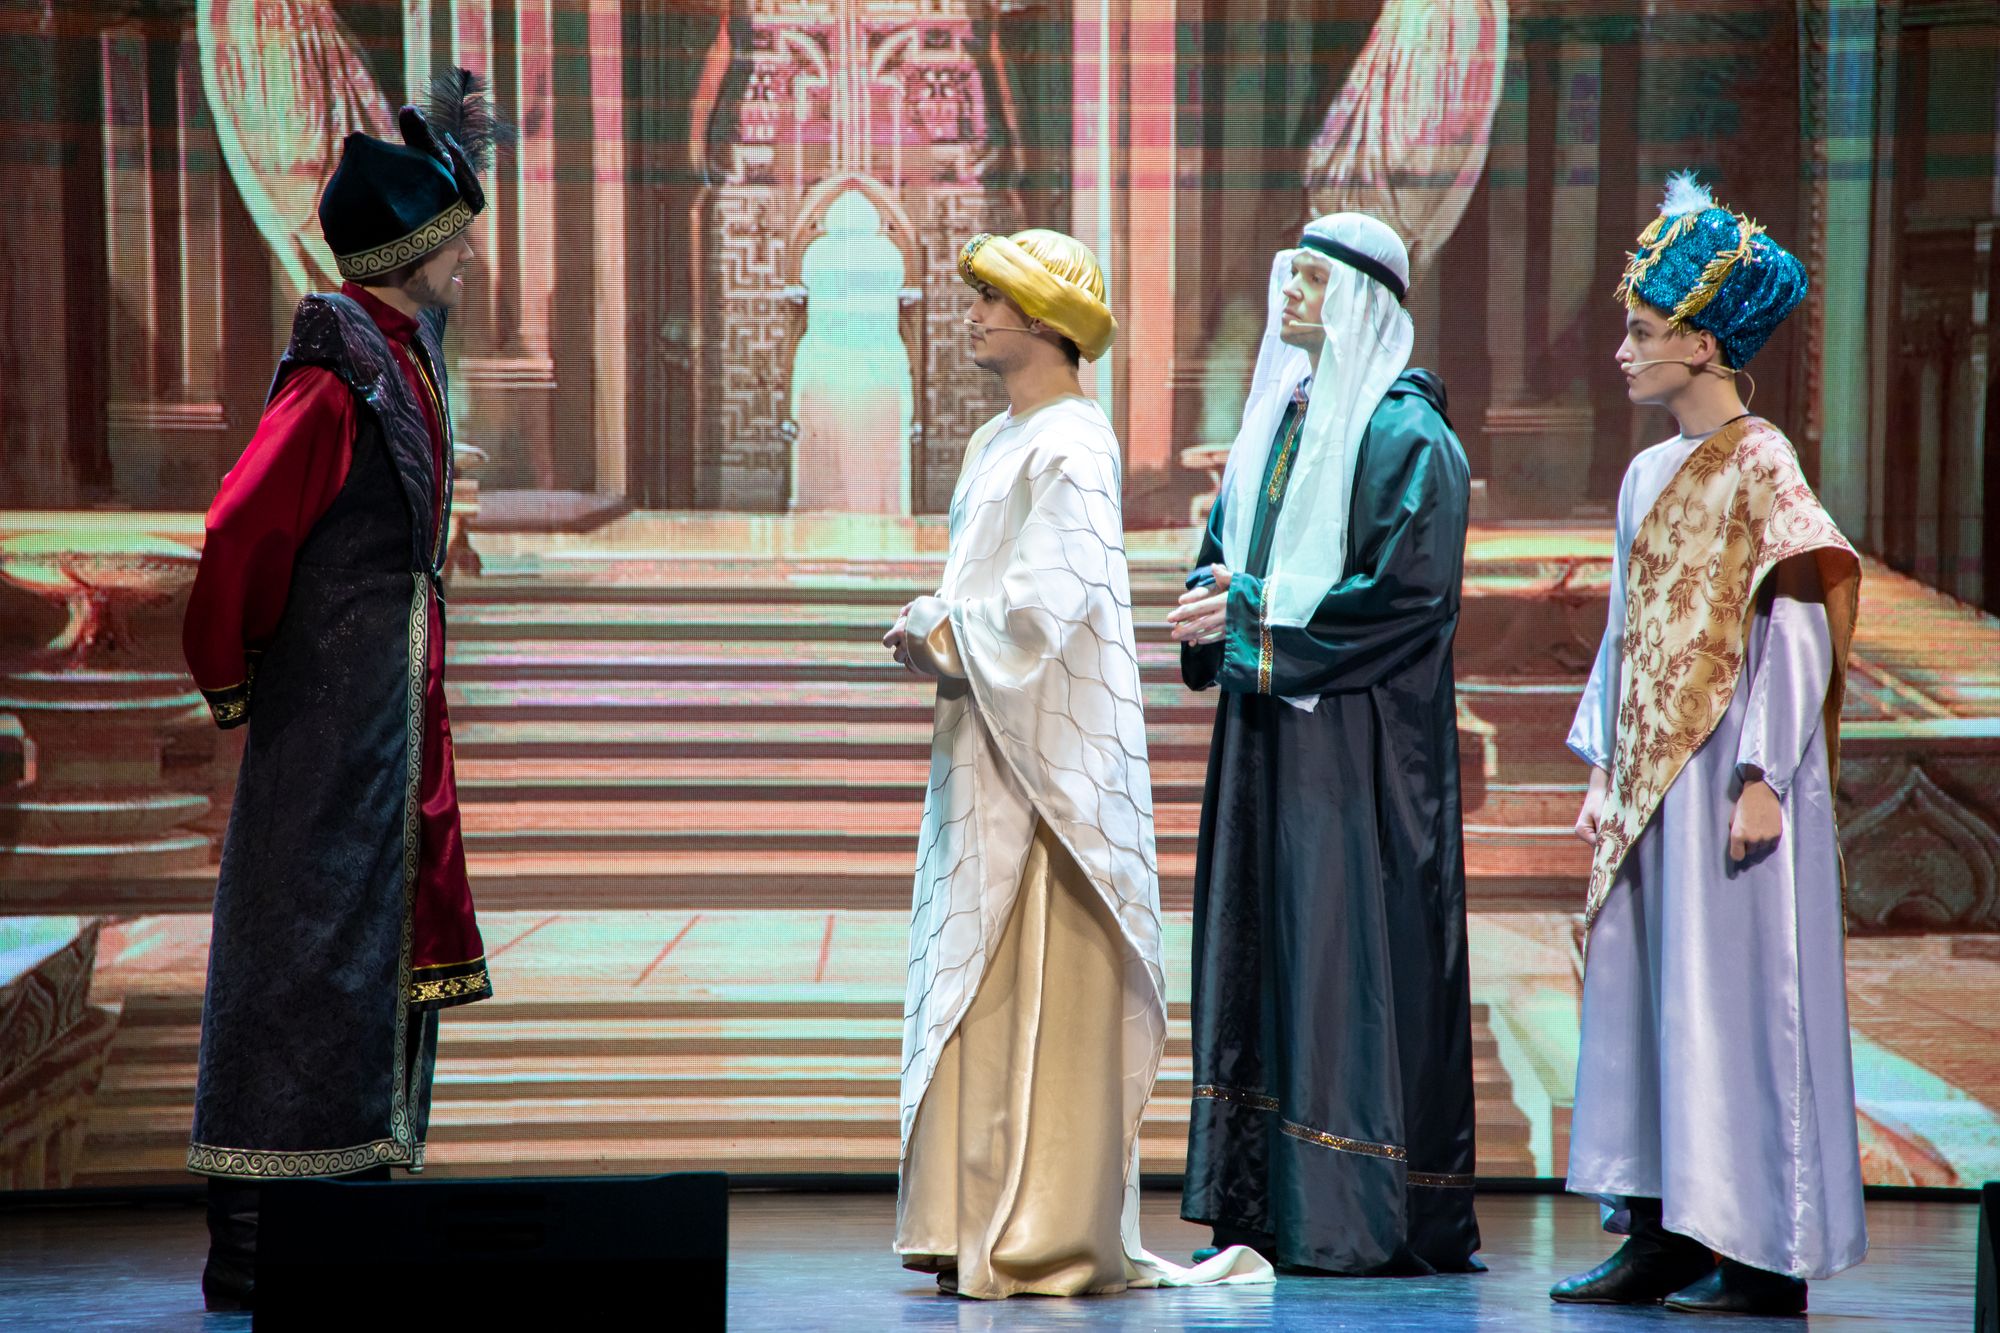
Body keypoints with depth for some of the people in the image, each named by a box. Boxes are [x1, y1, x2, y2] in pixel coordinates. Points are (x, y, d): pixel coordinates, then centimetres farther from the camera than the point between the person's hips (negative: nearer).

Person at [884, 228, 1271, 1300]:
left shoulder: (1071, 443, -11)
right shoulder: (997, 440, 19)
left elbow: (1054, 593, -21)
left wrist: (949, 639, -10)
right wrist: (928, 627, 4)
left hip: (1048, 745, -9)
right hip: (986, 741, 9)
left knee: (1042, 980, -7)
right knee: (977, 976, 9)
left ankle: (1052, 1233, -4)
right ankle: (980, 1218, 14)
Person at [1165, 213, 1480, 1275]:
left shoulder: (1404, 429, -9)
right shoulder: (1281, 412, 16)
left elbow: (1408, 592, -16)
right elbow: (1226, 548, 21)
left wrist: (1260, 618, -14)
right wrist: (1213, 603, -3)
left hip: (1358, 735, -8)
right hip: (1268, 723, 8)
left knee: (1349, 946, -7)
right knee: (1260, 942, 7)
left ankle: (1369, 1216, -2)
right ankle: (1267, 1206, 13)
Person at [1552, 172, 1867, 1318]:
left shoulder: (1761, 463, -9)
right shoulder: (1651, 473, 15)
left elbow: (1798, 625, -14)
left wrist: (1763, 777, -18)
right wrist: (1605, 772, 15)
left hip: (1726, 768, -8)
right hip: (1651, 778, 8)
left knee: (1734, 993, -5)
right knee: (1644, 994, 7)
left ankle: (1767, 1253, 2)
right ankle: (1663, 1236, 13)